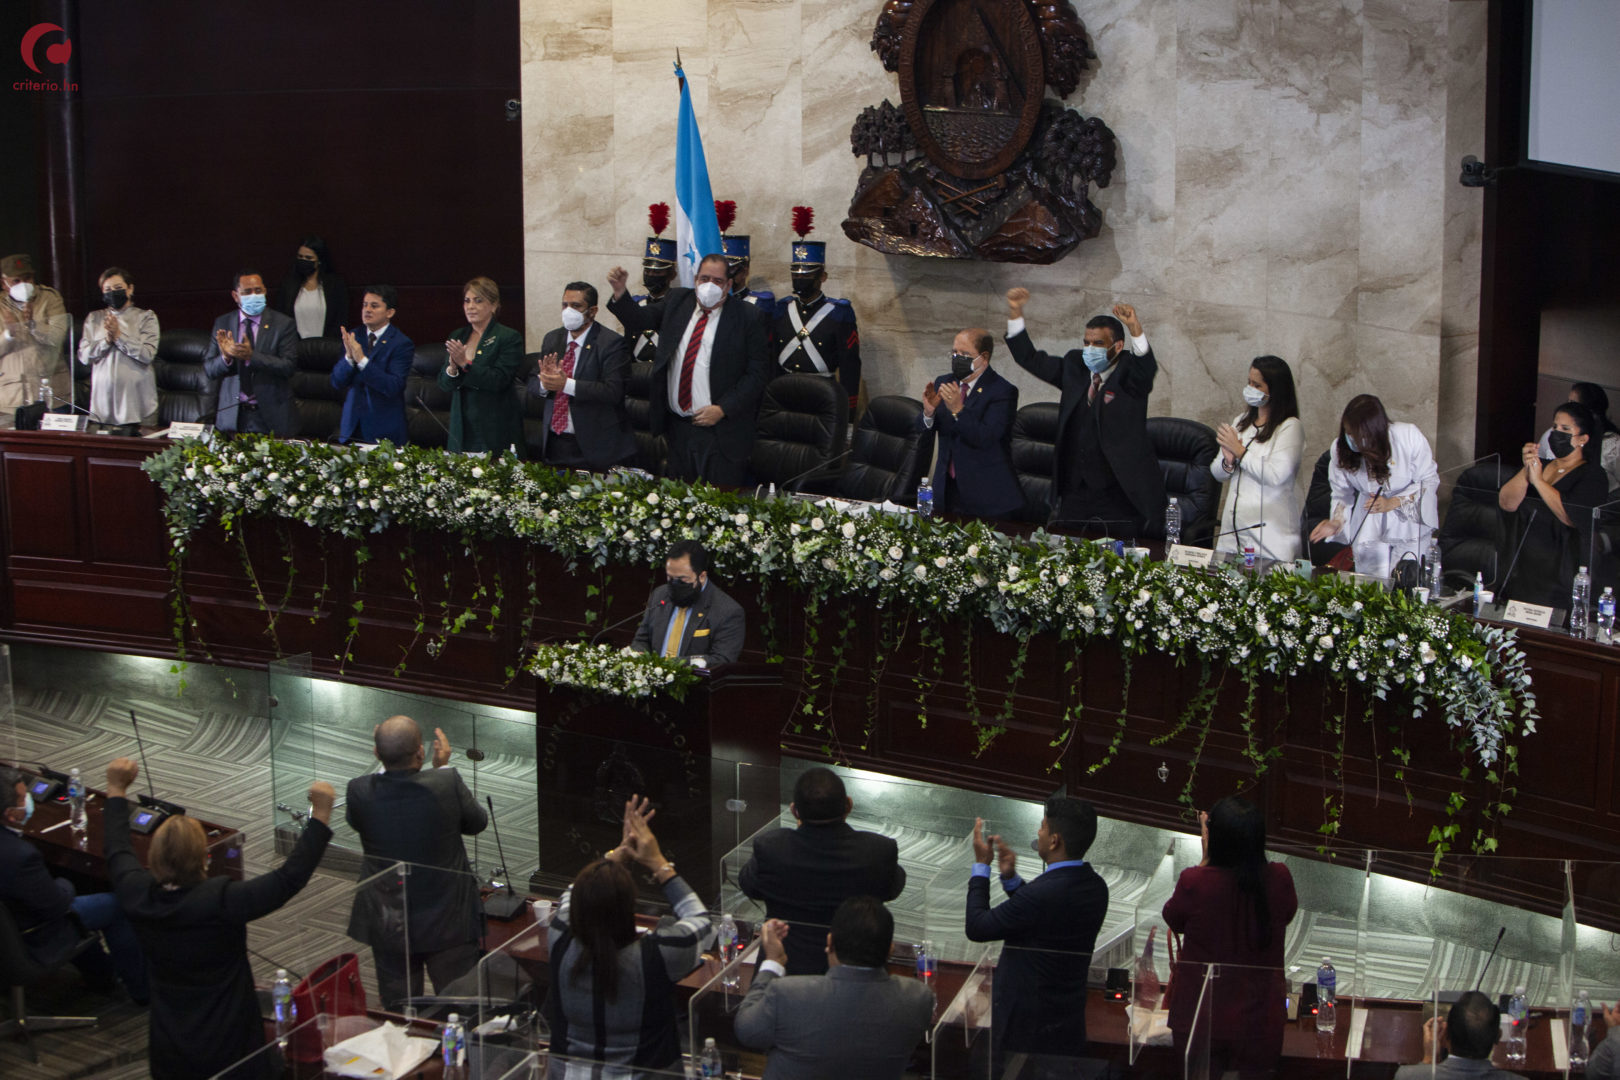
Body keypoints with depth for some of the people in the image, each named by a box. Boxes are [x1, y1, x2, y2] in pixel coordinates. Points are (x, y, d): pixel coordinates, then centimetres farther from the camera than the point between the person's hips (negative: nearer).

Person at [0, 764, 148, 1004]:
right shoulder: (19, 856, -40)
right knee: (118, 907, 8)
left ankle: (99, 973, 49)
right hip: (33, 942, -8)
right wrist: (64, 886, -3)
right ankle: (140, 989, 24)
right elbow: (56, 905, -22)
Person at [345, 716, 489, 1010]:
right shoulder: (448, 784, -22)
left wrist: (383, 760, 6)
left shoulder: (360, 791, -18)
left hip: (388, 927, 2)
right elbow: (477, 823, -2)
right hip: (449, 923, -1)